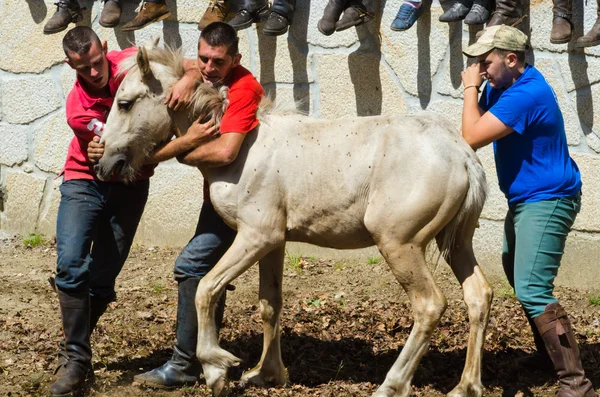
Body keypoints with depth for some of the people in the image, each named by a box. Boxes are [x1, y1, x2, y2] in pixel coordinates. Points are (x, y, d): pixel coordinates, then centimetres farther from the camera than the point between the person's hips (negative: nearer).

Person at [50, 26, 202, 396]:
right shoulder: (79, 110, -23)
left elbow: (196, 66, -7)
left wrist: (189, 79, -32)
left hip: (129, 186, 3)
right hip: (86, 182, -3)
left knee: (102, 276, 0)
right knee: (70, 265, -21)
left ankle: (75, 348, 17)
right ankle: (76, 359, -14)